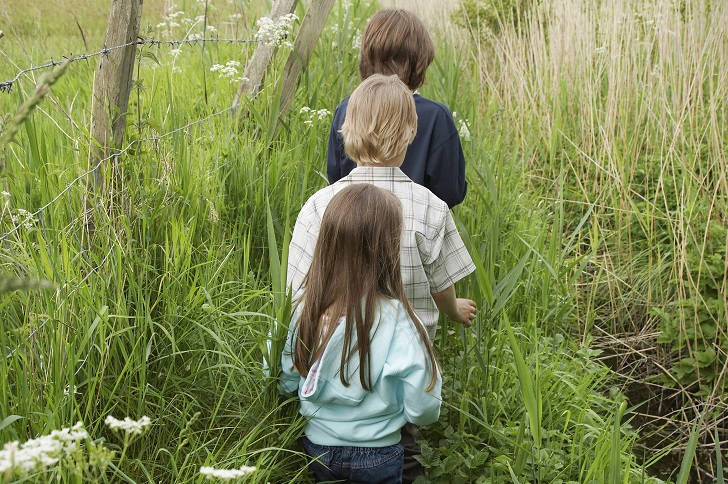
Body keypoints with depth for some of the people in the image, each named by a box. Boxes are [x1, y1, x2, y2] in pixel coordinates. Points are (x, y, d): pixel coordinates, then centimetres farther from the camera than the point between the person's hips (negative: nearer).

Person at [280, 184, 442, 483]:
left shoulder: (305, 308, -14)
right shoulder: (395, 319, -24)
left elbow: (287, 383, -2)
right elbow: (423, 411, -19)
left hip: (316, 446, 3)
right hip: (376, 457, -3)